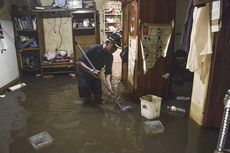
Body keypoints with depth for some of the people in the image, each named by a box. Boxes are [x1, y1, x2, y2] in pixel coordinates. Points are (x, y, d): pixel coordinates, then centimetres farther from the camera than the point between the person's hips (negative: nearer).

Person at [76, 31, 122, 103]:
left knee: (98, 99, 3)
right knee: (85, 93, -24)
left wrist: (109, 86, -36)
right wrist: (90, 70, -45)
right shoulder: (93, 49, -29)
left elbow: (108, 73, -18)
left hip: (95, 76, 4)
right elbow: (78, 62, -29)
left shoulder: (110, 57, -13)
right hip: (83, 74, -4)